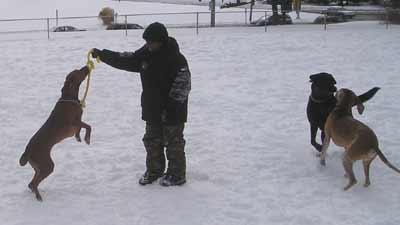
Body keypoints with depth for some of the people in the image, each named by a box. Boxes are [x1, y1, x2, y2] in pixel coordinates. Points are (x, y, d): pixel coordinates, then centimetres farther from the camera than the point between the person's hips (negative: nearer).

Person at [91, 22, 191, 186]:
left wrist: (171, 108, -23)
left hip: (172, 112, -7)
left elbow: (183, 86, -22)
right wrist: (102, 54, 1)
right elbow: (124, 60, 8)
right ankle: (154, 170, 33)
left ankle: (177, 175, 18)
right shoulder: (146, 54, 1)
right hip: (152, 110, 7)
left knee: (174, 143, 5)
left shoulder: (176, 59, -21)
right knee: (151, 142, 17)